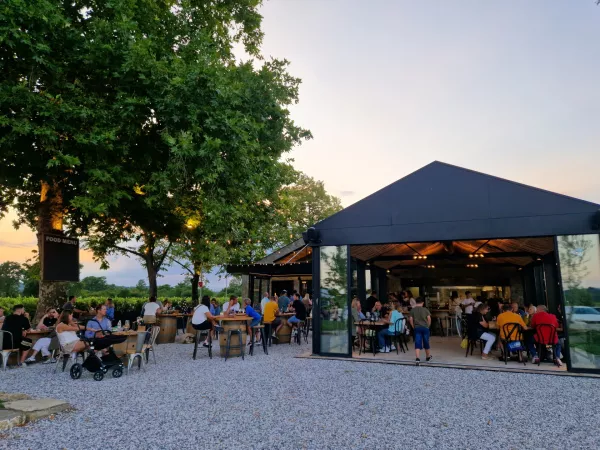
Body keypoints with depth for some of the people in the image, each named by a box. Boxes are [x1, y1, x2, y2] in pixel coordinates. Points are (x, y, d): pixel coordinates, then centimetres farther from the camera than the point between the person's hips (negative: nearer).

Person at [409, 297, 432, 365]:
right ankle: (428, 357, 33)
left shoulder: (412, 310, 2)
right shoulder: (425, 309, 0)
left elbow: (411, 319, -2)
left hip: (417, 328, 0)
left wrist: (413, 327, 9)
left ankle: (417, 358, -17)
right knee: (426, 343, 15)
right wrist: (428, 326, 7)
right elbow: (429, 318, -6)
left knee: (417, 343, -3)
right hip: (425, 328, 0)